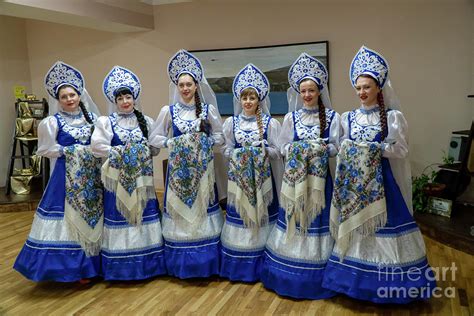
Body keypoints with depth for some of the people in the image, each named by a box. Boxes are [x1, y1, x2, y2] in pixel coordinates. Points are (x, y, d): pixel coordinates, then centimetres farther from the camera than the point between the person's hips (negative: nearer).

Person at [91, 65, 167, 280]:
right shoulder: (106, 121, -2)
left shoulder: (146, 121, 7)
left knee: (144, 213, 6)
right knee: (119, 215, 1)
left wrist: (142, 153, -11)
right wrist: (120, 153, -12)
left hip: (141, 178, 3)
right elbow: (97, 146, -12)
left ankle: (146, 264, 20)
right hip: (118, 178, -2)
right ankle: (121, 267, 13)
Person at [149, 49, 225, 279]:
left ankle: (204, 263, 17)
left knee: (202, 207, 3)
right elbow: (154, 138, 5)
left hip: (202, 168, 0)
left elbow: (220, 136, 6)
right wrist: (172, 143, -10)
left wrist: (205, 142, -11)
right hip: (178, 167, 0)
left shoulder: (208, 109, 3)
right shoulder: (168, 111, 3)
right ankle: (179, 264, 17)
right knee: (178, 210, 3)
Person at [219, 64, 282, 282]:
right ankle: (239, 266, 19)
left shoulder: (270, 123, -1)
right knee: (239, 215, 4)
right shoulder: (231, 122, 6)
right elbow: (227, 150, 6)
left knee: (261, 213, 2)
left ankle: (261, 267, 16)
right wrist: (238, 154, -12)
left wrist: (263, 150, -18)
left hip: (262, 177, -1)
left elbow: (276, 151, -1)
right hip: (239, 177, 2)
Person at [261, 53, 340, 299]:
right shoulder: (291, 117, 6)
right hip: (295, 176, 1)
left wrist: (324, 148, -18)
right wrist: (298, 150, -13)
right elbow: (283, 147, 5)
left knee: (317, 217, 3)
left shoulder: (332, 116, 2)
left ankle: (316, 279, 18)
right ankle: (292, 273, 21)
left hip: (320, 176, -1)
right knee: (294, 217, 5)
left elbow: (337, 147, 1)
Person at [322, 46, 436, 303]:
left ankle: (386, 286, 15)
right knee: (355, 224, 7)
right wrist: (349, 151, -9)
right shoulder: (348, 118, 8)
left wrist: (375, 149, -17)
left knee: (384, 224, -2)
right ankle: (359, 282, 23)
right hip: (355, 181, 4)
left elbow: (401, 150, -6)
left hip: (383, 181, -3)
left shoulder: (393, 116, -3)